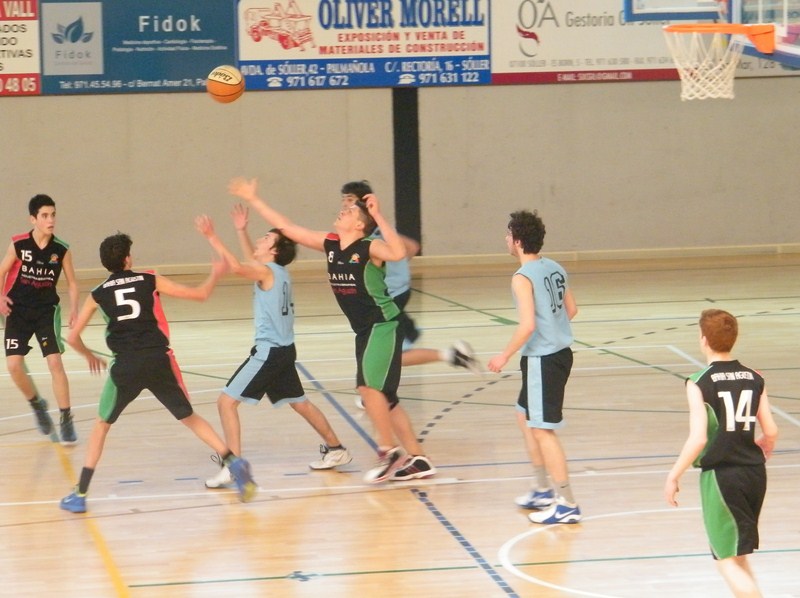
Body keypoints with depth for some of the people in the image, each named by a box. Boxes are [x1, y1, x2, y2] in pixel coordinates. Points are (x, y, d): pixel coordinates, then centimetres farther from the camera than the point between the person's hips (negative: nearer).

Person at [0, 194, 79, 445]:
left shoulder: (61, 249, -8)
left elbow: (71, 282, 2)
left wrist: (74, 308, -12)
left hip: (47, 311, -1)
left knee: (55, 362, -13)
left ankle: (66, 420, -3)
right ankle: (37, 405, 21)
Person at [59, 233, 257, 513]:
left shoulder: (98, 294, 10)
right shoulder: (150, 281, 9)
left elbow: (72, 338, 13)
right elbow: (199, 294, 13)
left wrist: (90, 356, 33)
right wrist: (215, 274, 32)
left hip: (125, 366, 0)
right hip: (158, 361, 0)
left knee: (102, 425, 17)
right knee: (190, 418, 17)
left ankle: (80, 494, 11)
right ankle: (233, 462, 1)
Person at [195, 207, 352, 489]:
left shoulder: (267, 272, -14)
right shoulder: (277, 271, 12)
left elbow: (237, 267, -31)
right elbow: (250, 262, 32)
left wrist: (212, 237, -31)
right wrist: (241, 231, 26)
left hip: (270, 351, -10)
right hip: (283, 349, 10)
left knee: (227, 401, -9)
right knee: (299, 402, 25)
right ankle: (336, 449, 36)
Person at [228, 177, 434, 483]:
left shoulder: (369, 248, -15)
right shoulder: (329, 244, 5)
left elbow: (398, 253, -37)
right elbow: (287, 228, 8)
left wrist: (378, 216, -37)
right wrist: (253, 200, 7)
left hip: (383, 325, -8)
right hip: (364, 330, 8)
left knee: (369, 386, -21)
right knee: (383, 398, 10)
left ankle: (390, 451, -10)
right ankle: (418, 460, 17)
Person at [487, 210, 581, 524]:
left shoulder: (523, 278, -18)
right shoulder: (554, 268, 7)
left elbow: (527, 325, -25)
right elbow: (571, 309, 16)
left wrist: (504, 356, -14)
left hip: (542, 359, -9)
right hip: (561, 352, 9)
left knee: (542, 430, -2)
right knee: (525, 418, 23)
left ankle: (567, 504, 1)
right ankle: (542, 490, 30)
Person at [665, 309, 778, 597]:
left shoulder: (699, 383, -11)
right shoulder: (754, 378, 4)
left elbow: (698, 439, -17)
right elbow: (771, 432, 4)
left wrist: (674, 476, -7)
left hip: (720, 474, -6)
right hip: (754, 472, 6)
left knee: (727, 561, 0)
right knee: (739, 556, 22)